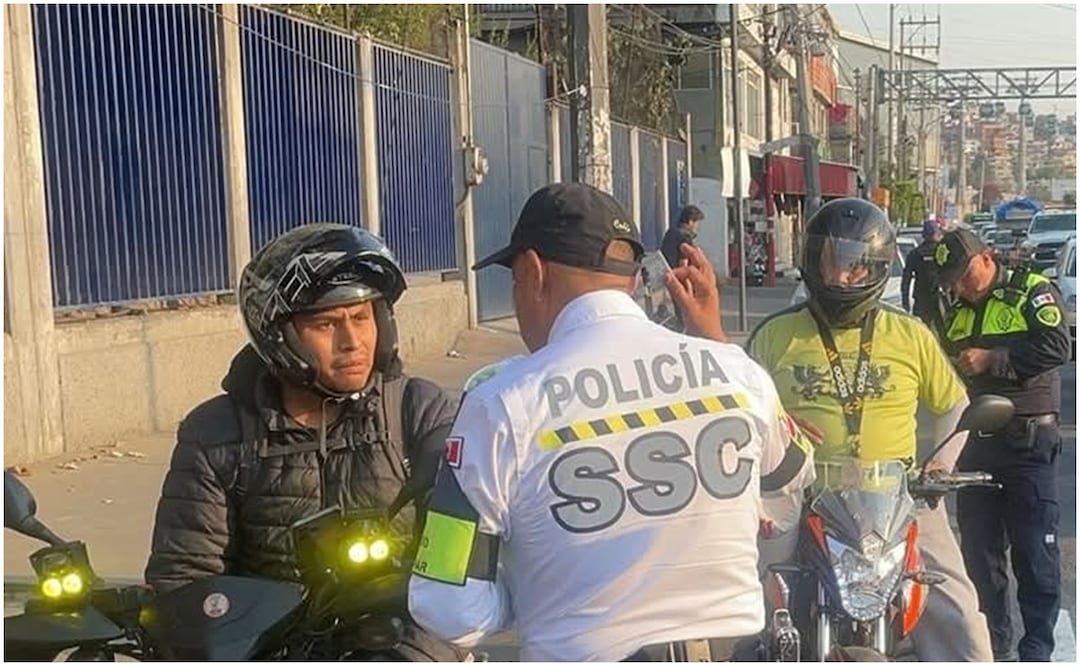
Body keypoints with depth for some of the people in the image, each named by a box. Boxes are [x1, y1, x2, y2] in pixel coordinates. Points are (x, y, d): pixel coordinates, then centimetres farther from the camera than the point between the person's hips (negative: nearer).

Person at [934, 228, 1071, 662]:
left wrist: (992, 359, -17)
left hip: (1027, 442, -7)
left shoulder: (1032, 292, -4)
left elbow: (1056, 347, -19)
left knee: (1034, 550, -2)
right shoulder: (960, 312, 18)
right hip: (975, 442, 7)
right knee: (979, 549, 11)